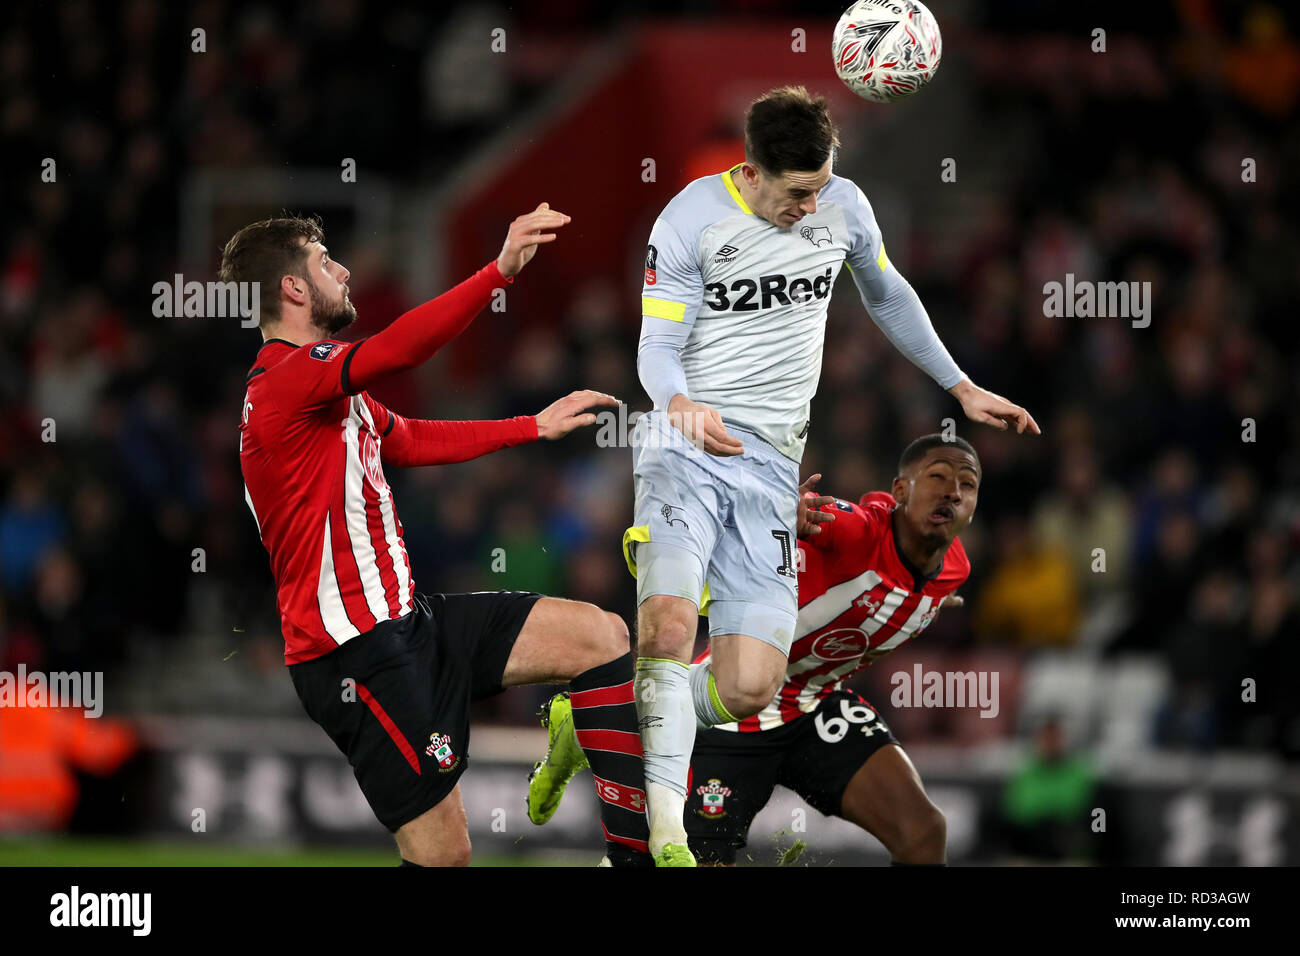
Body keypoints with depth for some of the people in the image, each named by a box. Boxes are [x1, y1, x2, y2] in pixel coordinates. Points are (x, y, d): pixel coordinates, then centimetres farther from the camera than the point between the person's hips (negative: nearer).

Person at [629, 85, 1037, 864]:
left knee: (749, 689, -9)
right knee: (669, 626, -29)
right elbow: (658, 346, -8)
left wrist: (962, 387, 26)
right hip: (685, 445, -4)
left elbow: (887, 295, 24)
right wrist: (680, 403, -30)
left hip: (770, 460, 4)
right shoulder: (691, 221, -8)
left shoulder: (843, 208, 5)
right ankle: (665, 834, -21)